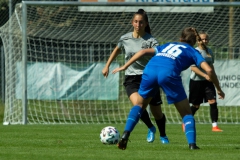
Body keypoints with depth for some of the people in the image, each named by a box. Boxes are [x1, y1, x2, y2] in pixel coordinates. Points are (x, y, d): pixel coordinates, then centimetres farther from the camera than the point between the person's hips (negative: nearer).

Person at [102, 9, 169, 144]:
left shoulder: (150, 41, -10)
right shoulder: (125, 39, 2)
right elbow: (117, 50, 23)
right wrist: (107, 66, 24)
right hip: (131, 78, 1)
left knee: (156, 112, 5)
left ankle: (163, 135, 35)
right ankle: (151, 128, 3)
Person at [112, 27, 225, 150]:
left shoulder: (168, 45, 36)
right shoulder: (192, 52, 25)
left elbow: (144, 51, 27)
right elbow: (208, 70, 10)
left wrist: (124, 66, 29)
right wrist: (218, 89, 22)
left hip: (150, 70, 3)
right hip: (169, 73, -3)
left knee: (140, 105, 26)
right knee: (186, 113, 11)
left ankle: (126, 134, 6)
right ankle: (192, 144, -7)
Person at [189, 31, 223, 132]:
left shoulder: (209, 51, 8)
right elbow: (193, 67, -19)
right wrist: (205, 75, -28)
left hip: (208, 81, 5)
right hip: (196, 81, -5)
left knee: (213, 102, -11)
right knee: (196, 105, 4)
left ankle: (214, 125, -11)